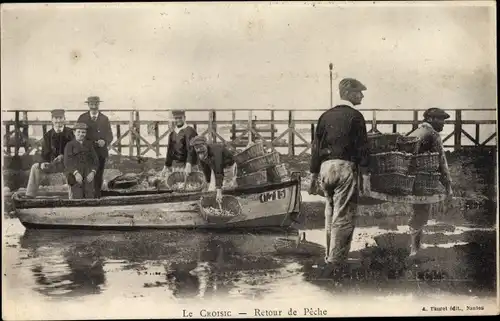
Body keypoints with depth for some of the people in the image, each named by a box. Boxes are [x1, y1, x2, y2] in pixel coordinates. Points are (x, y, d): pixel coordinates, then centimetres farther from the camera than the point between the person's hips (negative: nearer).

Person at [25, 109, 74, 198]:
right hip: (52, 164, 4)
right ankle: (29, 195, -14)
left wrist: (63, 156, -20)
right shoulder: (47, 135, 7)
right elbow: (45, 154, 6)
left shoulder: (70, 133, 0)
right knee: (35, 167, -15)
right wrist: (43, 163, -16)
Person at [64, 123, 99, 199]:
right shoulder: (69, 145, 7)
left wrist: (92, 173, -9)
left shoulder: (89, 144, 17)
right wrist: (76, 173, -19)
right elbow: (67, 162, -4)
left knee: (90, 198, -10)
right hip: (75, 175, -2)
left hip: (88, 176, 2)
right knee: (77, 201, -14)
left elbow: (95, 160, 9)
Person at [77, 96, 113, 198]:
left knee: (98, 177, 5)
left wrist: (105, 141, -15)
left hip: (101, 152, 2)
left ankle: (97, 196, 12)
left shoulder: (104, 119, 10)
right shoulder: (82, 118, 5)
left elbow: (110, 135, 7)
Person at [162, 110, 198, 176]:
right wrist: (166, 166, 21)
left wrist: (188, 165, -29)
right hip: (176, 166, 6)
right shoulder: (172, 134, 14)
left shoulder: (189, 131, -8)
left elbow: (191, 149, -18)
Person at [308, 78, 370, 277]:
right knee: (343, 216, -3)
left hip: (325, 167, 6)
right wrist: (364, 171, -2)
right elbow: (362, 147, -8)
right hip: (345, 166, -6)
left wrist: (314, 175, 16)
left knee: (330, 213, 17)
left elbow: (316, 146, 13)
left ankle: (330, 256, 23)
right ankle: (334, 263, -5)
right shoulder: (355, 116, -3)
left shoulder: (326, 116, 13)